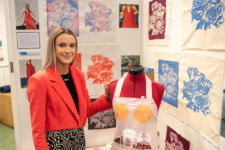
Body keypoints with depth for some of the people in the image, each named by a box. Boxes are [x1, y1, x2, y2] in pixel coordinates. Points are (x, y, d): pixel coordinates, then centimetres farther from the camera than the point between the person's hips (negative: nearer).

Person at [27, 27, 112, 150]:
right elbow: (37, 128, -12)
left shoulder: (79, 75, 1)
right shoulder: (39, 80, -16)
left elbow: (86, 110, 8)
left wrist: (107, 96, -4)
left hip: (79, 140, 6)